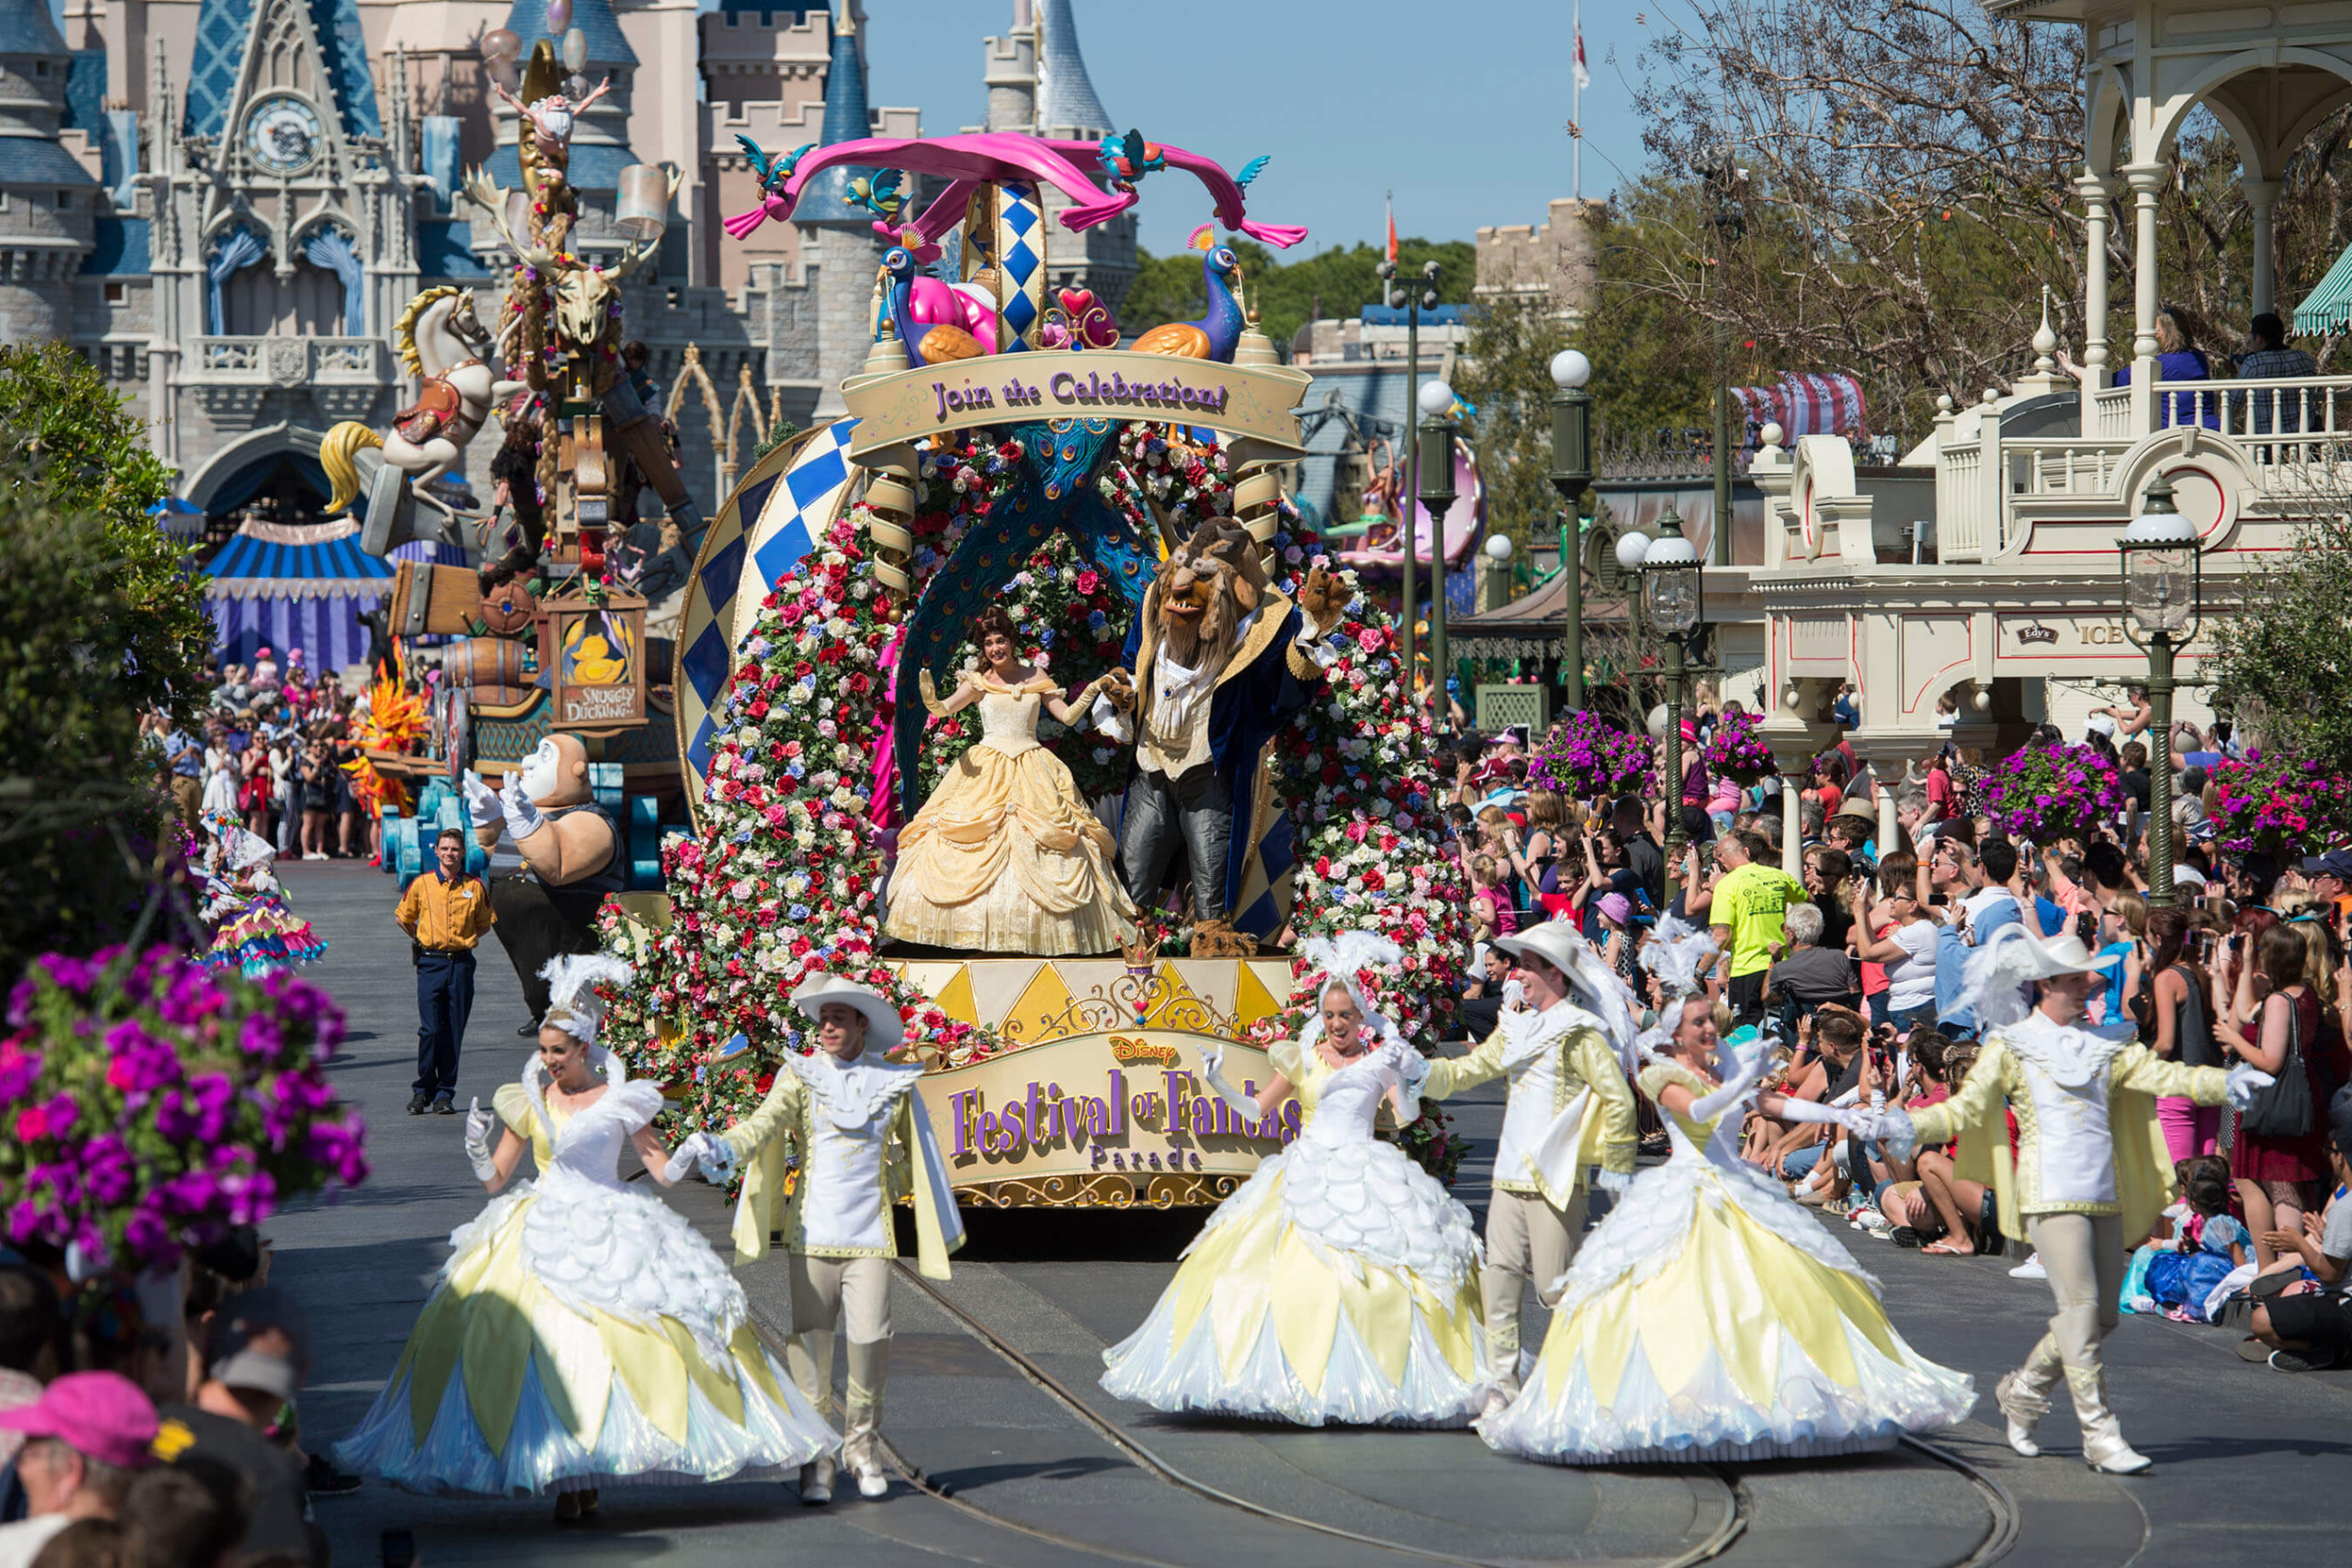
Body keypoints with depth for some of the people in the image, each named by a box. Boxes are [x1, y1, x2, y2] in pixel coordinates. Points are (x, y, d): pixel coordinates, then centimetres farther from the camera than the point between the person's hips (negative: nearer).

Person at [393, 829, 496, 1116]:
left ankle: (445, 1094, 7)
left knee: (454, 1032, 1)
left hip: (461, 964, 1)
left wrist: (466, 939, 8)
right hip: (430, 963, -1)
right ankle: (423, 1090, 1)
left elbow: (485, 923, 19)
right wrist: (422, 940, 12)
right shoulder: (422, 884, 3)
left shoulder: (475, 886, 5)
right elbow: (403, 917, 17)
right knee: (429, 1030, -10)